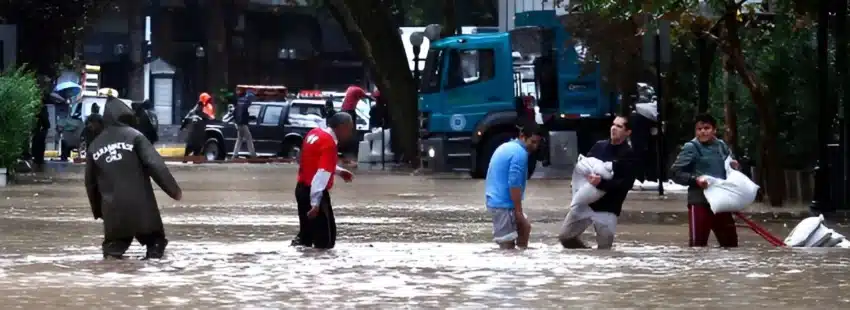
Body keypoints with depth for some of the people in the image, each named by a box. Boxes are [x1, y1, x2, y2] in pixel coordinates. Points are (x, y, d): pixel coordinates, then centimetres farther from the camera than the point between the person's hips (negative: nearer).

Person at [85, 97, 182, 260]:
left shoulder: (94, 146, 13)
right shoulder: (134, 136, -1)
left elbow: (90, 182, 19)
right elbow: (156, 165, -10)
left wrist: (97, 210, 30)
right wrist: (173, 189, -4)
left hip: (113, 208, 3)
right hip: (141, 205, -3)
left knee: (114, 245, 15)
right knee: (154, 242, 10)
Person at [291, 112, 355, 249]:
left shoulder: (315, 134, 8)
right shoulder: (329, 144, -20)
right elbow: (322, 175, -26)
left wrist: (339, 171, 19)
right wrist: (315, 203, -30)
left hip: (302, 188, 9)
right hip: (314, 192, -9)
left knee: (307, 231, 16)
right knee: (325, 240, -5)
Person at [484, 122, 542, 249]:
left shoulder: (506, 147, 18)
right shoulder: (520, 153, -14)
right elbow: (514, 184, -21)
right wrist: (518, 211, -16)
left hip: (495, 199, 10)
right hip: (503, 203, -10)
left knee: (525, 227, 20)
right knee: (507, 243, -8)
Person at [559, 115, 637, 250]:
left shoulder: (629, 155, -6)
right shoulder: (599, 146, 10)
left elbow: (626, 183, -17)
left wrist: (601, 183, -30)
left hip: (607, 209, -5)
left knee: (604, 250, -1)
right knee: (565, 236, 4)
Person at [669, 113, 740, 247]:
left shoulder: (722, 146, 9)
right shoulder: (691, 148, -7)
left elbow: (730, 166, 26)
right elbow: (675, 172, -9)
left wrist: (734, 166, 3)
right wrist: (695, 179, -21)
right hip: (700, 202, -5)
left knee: (730, 241, 13)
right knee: (697, 243, -4)